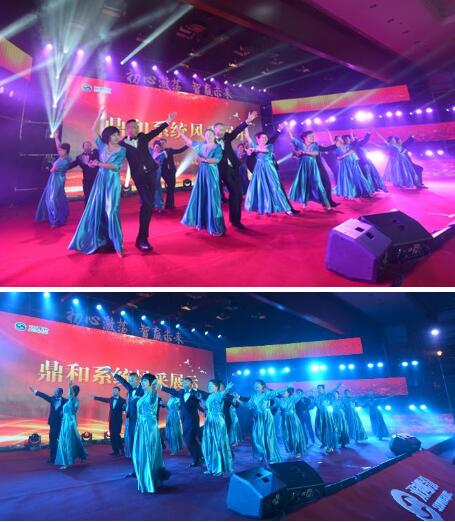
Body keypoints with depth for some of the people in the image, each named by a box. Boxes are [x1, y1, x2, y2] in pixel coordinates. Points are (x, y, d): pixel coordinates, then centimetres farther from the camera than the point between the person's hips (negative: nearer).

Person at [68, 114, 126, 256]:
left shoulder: (121, 150, -1)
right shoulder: (102, 145, 11)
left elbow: (116, 166, -13)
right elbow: (93, 130, 14)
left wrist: (99, 164, -16)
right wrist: (100, 115, 10)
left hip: (113, 181, -4)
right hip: (100, 180, 5)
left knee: (111, 211, -10)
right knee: (96, 209, 4)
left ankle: (117, 244, -6)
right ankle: (97, 239, 16)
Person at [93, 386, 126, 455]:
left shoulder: (122, 400, -9)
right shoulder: (111, 399, 7)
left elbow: (125, 409, -17)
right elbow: (103, 399, 22)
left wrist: (124, 407, -40)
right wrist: (95, 397, 29)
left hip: (118, 420, -6)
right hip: (111, 420, 6)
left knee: (117, 435, -10)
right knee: (112, 436, 6)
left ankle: (122, 450, 1)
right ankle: (115, 450, 13)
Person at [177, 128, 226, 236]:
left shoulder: (218, 147, -1)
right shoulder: (201, 146, 13)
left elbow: (217, 159, -16)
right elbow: (189, 142, 22)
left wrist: (204, 160, -17)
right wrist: (180, 133, 24)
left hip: (212, 174, -5)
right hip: (202, 174, 5)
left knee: (212, 198, -8)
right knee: (200, 197, 7)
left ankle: (216, 227, -6)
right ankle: (201, 222, 18)